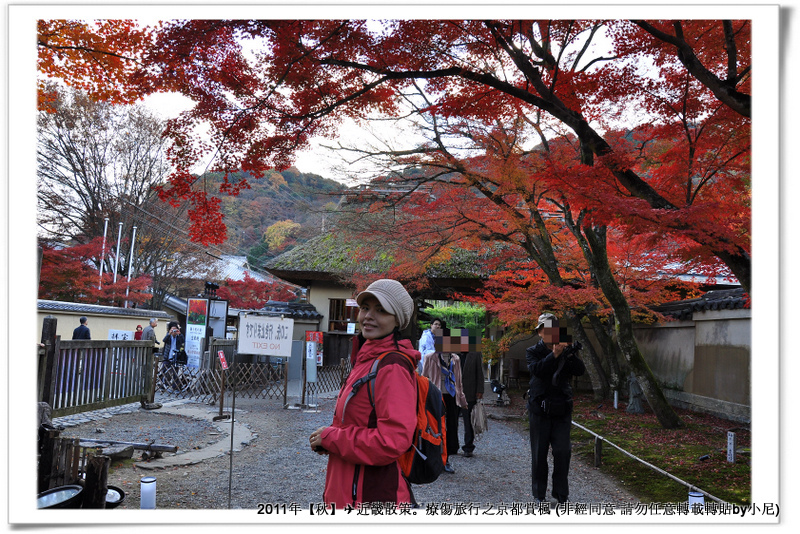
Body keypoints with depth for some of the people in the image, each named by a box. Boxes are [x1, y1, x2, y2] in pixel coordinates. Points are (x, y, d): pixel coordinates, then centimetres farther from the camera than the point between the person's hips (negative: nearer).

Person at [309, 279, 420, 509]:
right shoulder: (367, 359, 12)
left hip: (374, 496, -9)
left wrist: (330, 437, -16)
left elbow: (391, 442, -27)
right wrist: (328, 437, 2)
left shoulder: (392, 367, -20)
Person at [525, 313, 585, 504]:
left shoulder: (567, 351, 7)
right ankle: (539, 494, 17)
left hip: (562, 409, 2)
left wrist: (570, 355, -23)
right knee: (539, 453, 5)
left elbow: (580, 371, -7)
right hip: (540, 408, -2)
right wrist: (554, 355, -29)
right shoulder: (533, 352, 0)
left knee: (563, 451, 0)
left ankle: (561, 492, 14)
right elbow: (536, 369, -19)